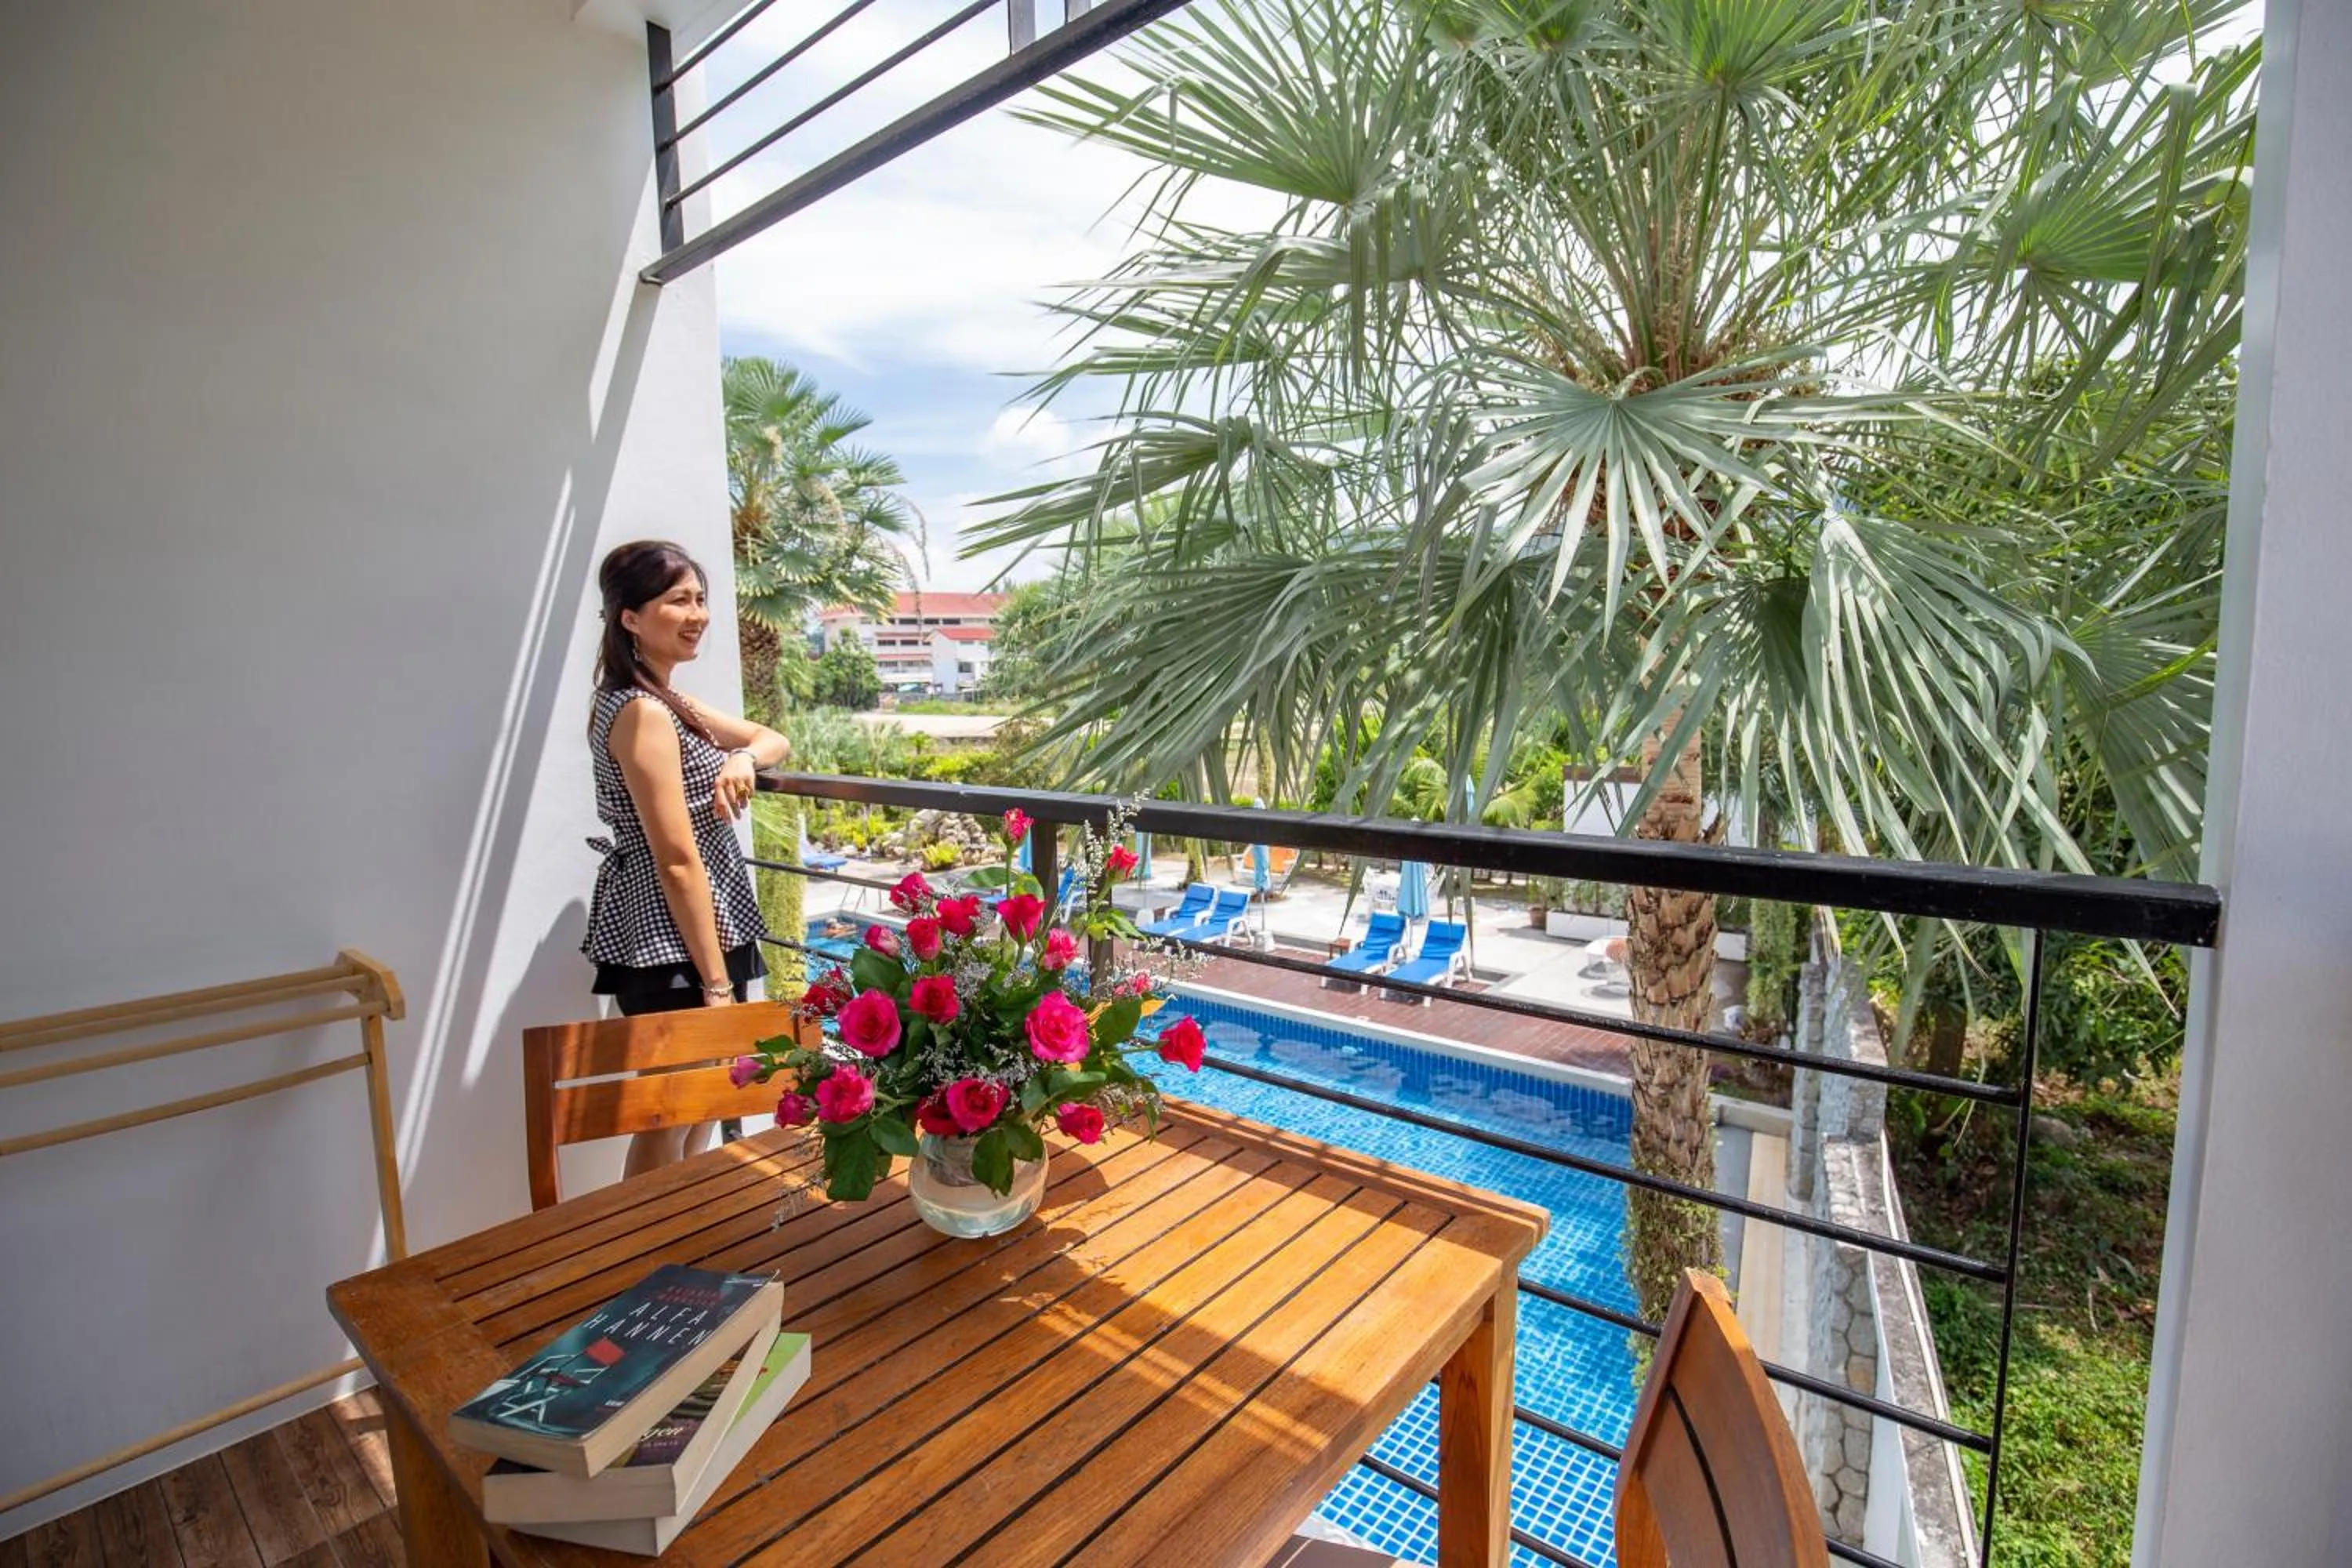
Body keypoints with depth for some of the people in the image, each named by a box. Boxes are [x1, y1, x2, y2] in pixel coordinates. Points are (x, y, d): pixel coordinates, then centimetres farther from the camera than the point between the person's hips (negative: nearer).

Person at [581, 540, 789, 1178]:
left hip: (673, 937, 10)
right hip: (670, 945, -10)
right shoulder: (644, 714, -19)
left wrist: (743, 759, -7)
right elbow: (677, 861, -22)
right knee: (671, 1121, 5)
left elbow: (774, 740, 18)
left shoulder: (664, 701, 10)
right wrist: (717, 981, -20)